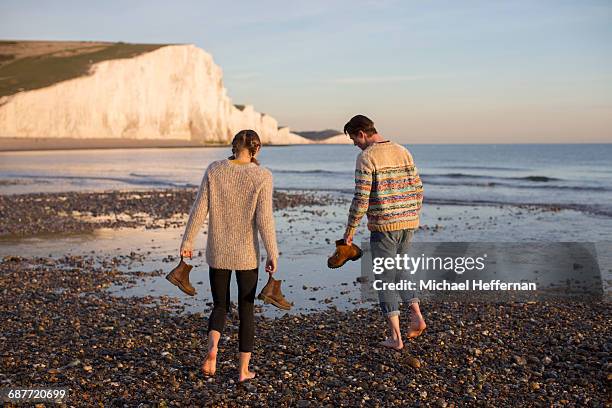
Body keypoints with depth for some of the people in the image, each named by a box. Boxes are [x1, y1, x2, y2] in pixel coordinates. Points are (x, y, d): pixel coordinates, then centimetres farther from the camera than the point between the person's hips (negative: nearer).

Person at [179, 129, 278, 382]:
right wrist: (273, 254, -7)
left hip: (218, 252, 2)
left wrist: (187, 241, 6)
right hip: (247, 254, -1)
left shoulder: (214, 170, -4)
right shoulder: (262, 176, -10)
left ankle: (212, 347, -11)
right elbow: (264, 219, -13)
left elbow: (199, 209, -4)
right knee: (246, 309, 13)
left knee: (220, 306, 17)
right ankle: (244, 369, 14)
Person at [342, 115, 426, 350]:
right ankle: (416, 315, 14)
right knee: (399, 269, 25)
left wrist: (350, 229, -7)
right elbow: (417, 188, 11)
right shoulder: (403, 152, 9)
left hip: (383, 226, -6)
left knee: (385, 278, 4)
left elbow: (361, 198, -16)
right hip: (408, 223, 6)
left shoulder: (366, 157, -11)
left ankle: (395, 337, 6)